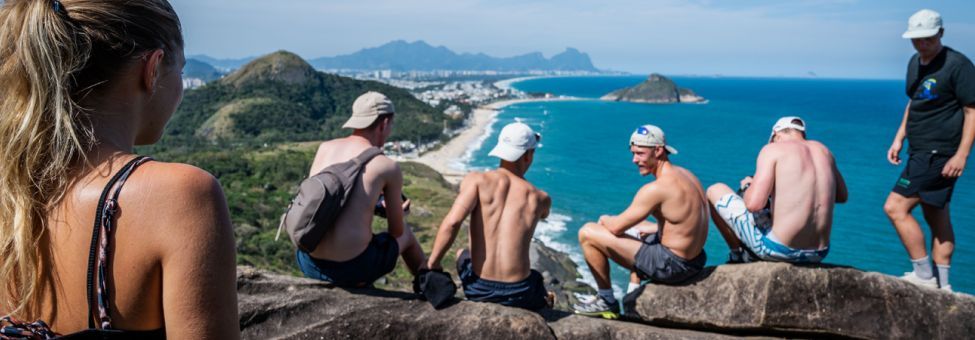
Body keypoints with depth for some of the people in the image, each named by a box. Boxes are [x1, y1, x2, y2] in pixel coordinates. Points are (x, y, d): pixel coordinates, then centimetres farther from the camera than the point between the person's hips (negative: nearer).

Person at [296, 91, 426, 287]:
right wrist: (396, 212, 27)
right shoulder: (389, 167, -5)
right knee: (406, 235, 26)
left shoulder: (324, 148, 6)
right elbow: (397, 232, 4)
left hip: (308, 263, 4)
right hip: (351, 269, -4)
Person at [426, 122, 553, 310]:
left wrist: (432, 265, -12)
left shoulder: (477, 180, -8)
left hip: (477, 290, 0)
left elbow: (452, 222, -21)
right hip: (518, 294, 1)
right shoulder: (540, 199, 0)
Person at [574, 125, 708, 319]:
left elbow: (617, 228, -17)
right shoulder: (685, 174, 7)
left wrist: (604, 219, 5)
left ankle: (608, 303, 6)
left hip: (671, 266, -10)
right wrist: (649, 228, 18)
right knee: (634, 227, 37)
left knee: (587, 233, -9)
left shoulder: (656, 188, -21)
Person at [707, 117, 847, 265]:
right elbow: (842, 196, 23)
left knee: (715, 191, 11)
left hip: (778, 249, -6)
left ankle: (738, 254, 23)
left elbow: (754, 204, -20)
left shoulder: (772, 149, -9)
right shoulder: (822, 150, 9)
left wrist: (748, 186, 2)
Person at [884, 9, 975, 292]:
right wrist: (899, 139, 17)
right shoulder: (915, 62, 12)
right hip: (921, 152, 9)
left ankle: (924, 274, -1)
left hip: (938, 153, -9)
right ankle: (941, 285, 21)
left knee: (895, 207, -13)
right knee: (936, 217, 13)